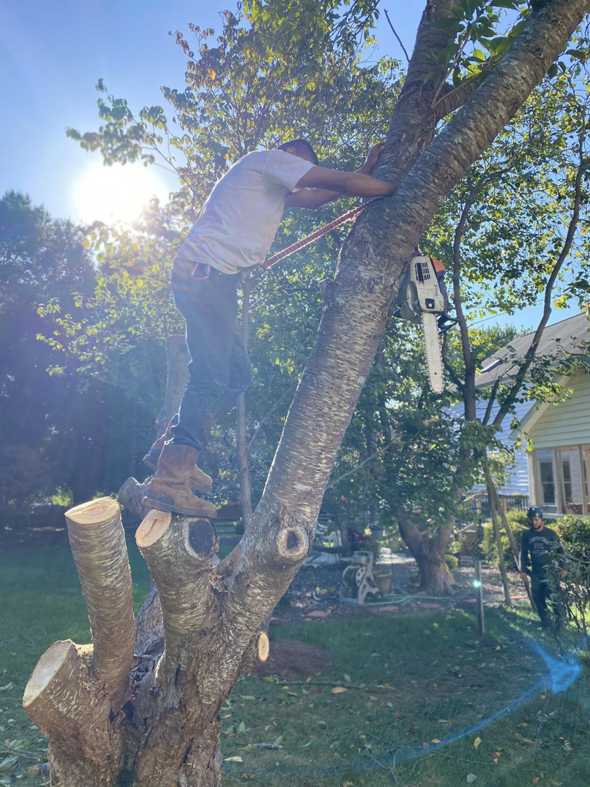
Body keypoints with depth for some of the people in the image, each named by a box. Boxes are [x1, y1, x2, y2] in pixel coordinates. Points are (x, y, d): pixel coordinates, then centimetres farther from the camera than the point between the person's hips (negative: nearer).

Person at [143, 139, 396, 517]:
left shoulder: (271, 185, 31)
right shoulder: (270, 159, 3)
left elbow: (314, 198, 33)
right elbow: (345, 181, -1)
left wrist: (367, 169, 31)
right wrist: (398, 189, 9)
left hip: (216, 279, 10)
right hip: (205, 272, -10)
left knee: (238, 373, 8)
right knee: (211, 378, -16)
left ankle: (171, 448, 10)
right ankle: (169, 480, -17)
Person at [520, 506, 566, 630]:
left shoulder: (550, 533, -6)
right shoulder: (526, 535, 2)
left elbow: (561, 550, 2)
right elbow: (523, 553, 9)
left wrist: (563, 567, -3)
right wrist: (523, 570, 6)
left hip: (550, 571, -3)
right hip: (535, 573, 3)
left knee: (552, 596, -11)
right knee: (538, 599, 4)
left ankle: (559, 618, 11)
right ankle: (545, 622, 17)